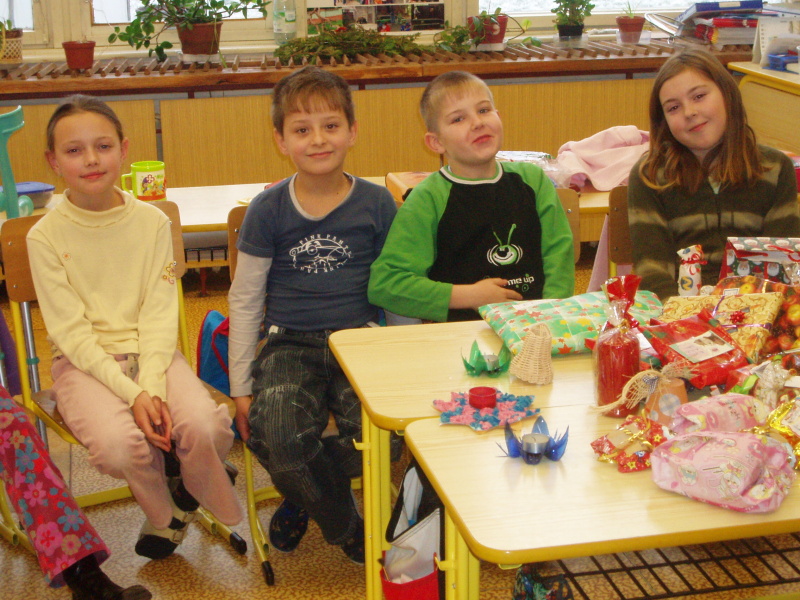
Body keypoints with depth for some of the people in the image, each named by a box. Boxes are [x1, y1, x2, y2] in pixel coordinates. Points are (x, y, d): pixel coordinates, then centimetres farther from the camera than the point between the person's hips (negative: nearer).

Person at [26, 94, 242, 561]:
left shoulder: (152, 222, 1)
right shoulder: (46, 237, -5)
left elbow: (160, 315, -3)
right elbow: (71, 331, -9)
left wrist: (152, 386, -19)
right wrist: (131, 393, -20)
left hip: (152, 353, 2)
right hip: (84, 364, -1)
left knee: (205, 426, -27)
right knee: (118, 443, -31)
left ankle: (188, 493, 9)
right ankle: (164, 512, 4)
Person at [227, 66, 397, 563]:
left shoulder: (377, 204, 3)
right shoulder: (268, 210, 2)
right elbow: (245, 301, 7)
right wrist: (241, 387, 5)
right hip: (290, 345, 0)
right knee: (276, 434, -29)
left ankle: (303, 497, 5)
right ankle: (347, 527, 0)